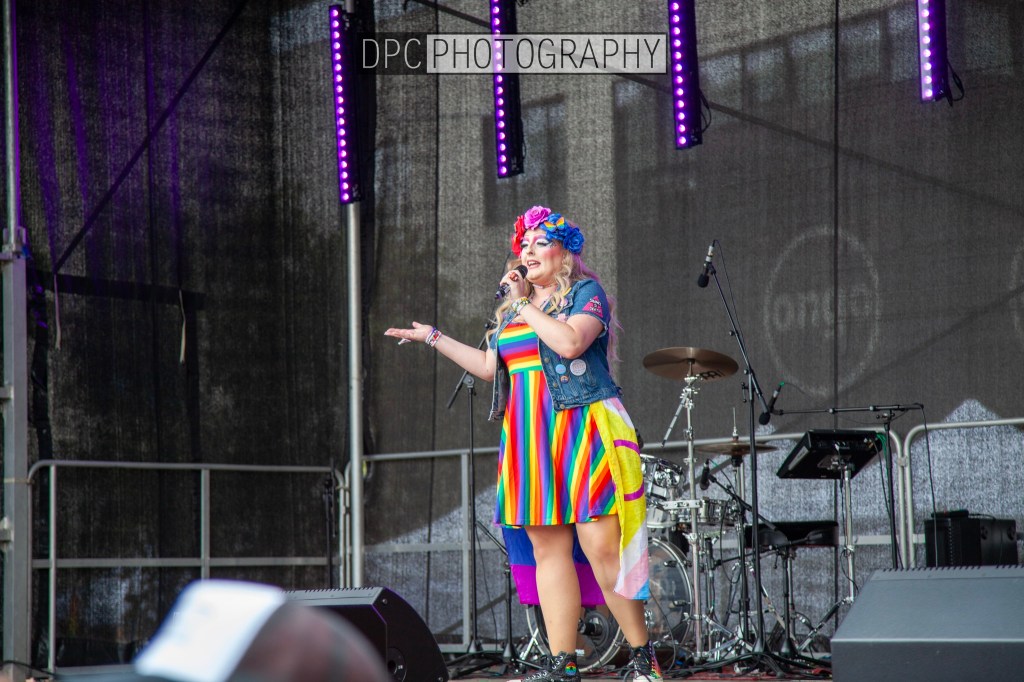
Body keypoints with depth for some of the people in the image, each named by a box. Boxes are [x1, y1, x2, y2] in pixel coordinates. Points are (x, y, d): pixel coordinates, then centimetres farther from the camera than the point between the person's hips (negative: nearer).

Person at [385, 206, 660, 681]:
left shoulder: (585, 292, 1)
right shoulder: (512, 308, 21)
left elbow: (570, 342, -18)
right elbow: (490, 367, 27)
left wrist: (525, 306, -7)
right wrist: (433, 338, 28)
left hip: (582, 432, -7)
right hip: (531, 442, 7)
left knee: (601, 547, -12)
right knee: (548, 550, 2)